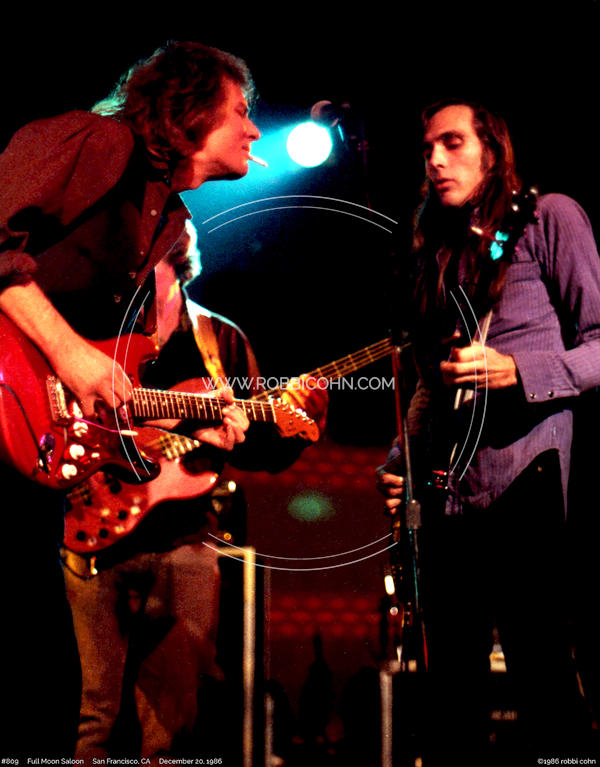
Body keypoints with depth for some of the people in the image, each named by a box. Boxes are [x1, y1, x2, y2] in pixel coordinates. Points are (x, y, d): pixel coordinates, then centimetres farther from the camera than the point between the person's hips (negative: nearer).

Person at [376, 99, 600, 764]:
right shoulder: (438, 254, 20)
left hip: (522, 483, -6)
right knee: (454, 691, 10)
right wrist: (398, 463, 11)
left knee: (543, 681, -8)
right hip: (445, 493, 6)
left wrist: (516, 373, -18)